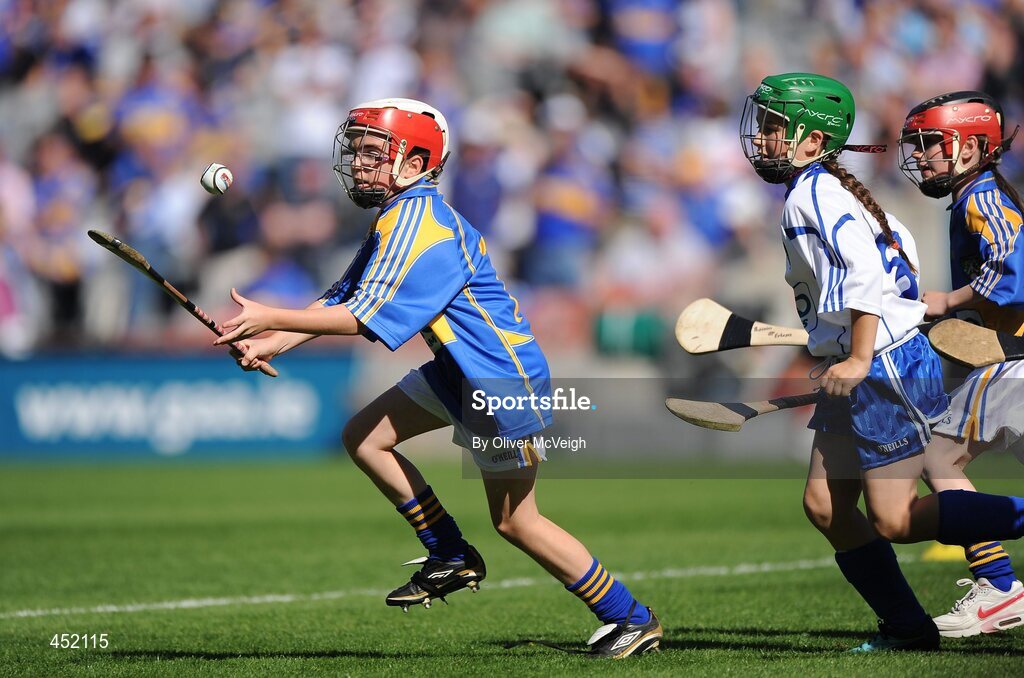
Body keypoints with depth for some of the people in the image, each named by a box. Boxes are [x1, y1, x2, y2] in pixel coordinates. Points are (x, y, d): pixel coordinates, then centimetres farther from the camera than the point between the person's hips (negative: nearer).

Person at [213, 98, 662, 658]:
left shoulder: (418, 222, -23)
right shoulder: (396, 218, 9)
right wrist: (272, 344, -4)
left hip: (503, 378, -10)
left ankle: (632, 618, 11)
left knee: (514, 521, 0)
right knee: (363, 437, 8)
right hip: (458, 369, 10)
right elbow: (340, 298, 9)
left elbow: (363, 317, -26)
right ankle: (451, 556, 16)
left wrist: (269, 319, -21)